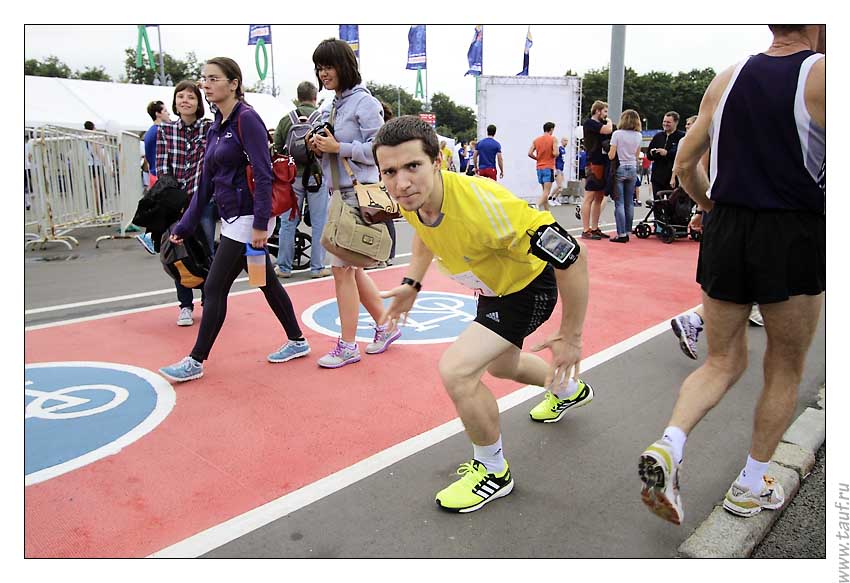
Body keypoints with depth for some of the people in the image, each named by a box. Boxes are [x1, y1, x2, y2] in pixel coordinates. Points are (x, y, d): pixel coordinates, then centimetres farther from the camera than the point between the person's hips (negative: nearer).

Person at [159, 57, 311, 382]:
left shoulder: (247, 119, -12)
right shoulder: (216, 128, 13)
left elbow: (263, 175, -19)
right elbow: (206, 184, 15)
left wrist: (260, 223, -24)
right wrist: (184, 226, 14)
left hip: (248, 219, -9)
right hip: (233, 219, 9)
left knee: (214, 288, -3)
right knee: (267, 282, 16)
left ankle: (196, 361, 9)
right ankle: (297, 341, 29)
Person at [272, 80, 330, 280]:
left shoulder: (285, 120, 5)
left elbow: (276, 150, 4)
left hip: (292, 176, 3)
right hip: (317, 175, -2)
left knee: (288, 223, 10)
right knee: (319, 223, 5)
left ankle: (283, 266, 15)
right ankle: (317, 267, 8)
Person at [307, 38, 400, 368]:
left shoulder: (365, 102, -8)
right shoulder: (333, 106, 16)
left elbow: (378, 151, -14)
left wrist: (337, 147, -17)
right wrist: (318, 148, 0)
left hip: (359, 193, -9)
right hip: (339, 193, 9)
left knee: (342, 268, -8)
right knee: (351, 268, 13)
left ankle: (347, 346, 3)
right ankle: (385, 326, 28)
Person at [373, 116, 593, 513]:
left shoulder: (484, 205, -42)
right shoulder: (411, 198, -19)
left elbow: (571, 256, -34)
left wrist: (570, 337, -27)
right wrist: (412, 283, 3)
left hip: (529, 289, -8)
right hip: (494, 287, 8)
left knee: (455, 369, -24)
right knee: (500, 365, 31)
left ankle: (493, 472, 4)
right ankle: (570, 391, 64)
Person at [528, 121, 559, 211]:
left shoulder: (536, 140, 7)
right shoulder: (553, 139, -6)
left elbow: (530, 153, 0)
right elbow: (555, 153, -15)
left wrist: (538, 158, 13)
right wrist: (551, 154, 6)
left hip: (539, 167, 6)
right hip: (548, 167, -6)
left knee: (544, 191, 14)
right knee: (546, 192, -10)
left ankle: (547, 212, 17)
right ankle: (537, 206, -32)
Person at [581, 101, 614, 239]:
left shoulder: (602, 124, 23)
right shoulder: (589, 123, -5)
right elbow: (608, 130, -17)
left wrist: (609, 123, 3)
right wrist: (609, 122, 1)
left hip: (603, 164, 9)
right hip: (594, 164, -9)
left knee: (599, 198, 11)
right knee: (589, 198, -8)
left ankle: (595, 229, 17)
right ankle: (585, 230, -7)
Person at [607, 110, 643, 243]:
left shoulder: (617, 134, -8)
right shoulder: (638, 136, 6)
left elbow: (611, 156, -11)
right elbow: (637, 155, 12)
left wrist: (608, 152, 9)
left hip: (620, 169, -4)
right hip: (632, 169, 5)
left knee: (619, 203, -4)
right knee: (629, 203, 9)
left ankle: (621, 234, -7)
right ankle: (627, 232, 12)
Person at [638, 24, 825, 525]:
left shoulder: (727, 79, 8)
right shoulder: (822, 76, -6)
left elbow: (685, 166, 11)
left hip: (726, 234, 4)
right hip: (794, 238, -4)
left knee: (724, 362, 16)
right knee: (785, 371, 15)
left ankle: (669, 447, -7)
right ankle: (751, 487, 24)